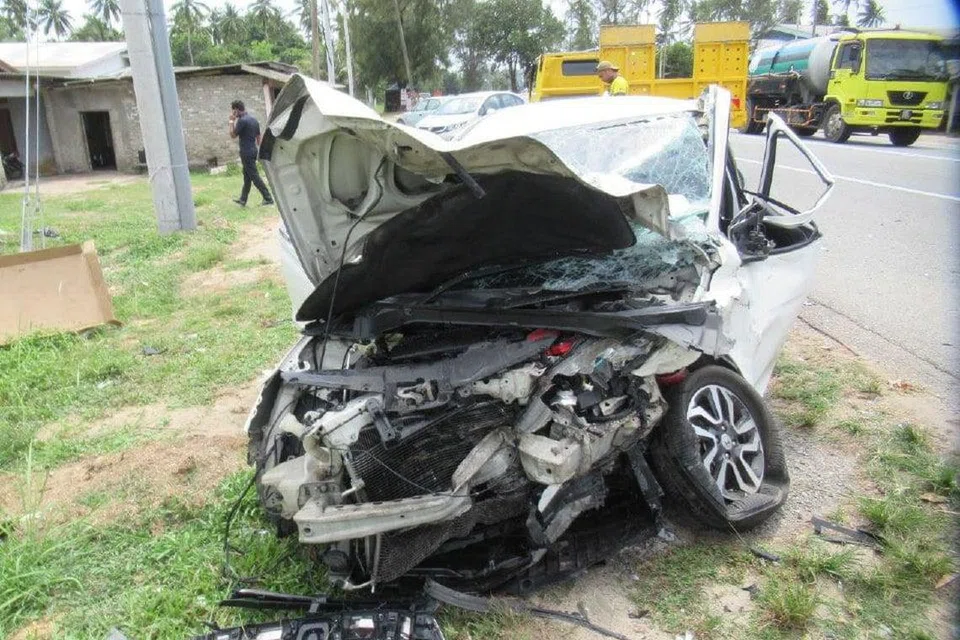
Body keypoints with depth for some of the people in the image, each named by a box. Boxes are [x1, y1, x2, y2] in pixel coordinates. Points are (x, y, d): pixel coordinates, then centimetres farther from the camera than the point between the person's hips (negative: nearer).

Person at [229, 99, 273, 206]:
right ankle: (243, 199, 22)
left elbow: (233, 135, -9)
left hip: (246, 153, -9)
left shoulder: (242, 121, -17)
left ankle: (268, 198, -7)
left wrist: (232, 121, -2)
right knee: (247, 176, 14)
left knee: (255, 176, -6)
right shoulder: (254, 119, 9)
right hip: (253, 151, 9)